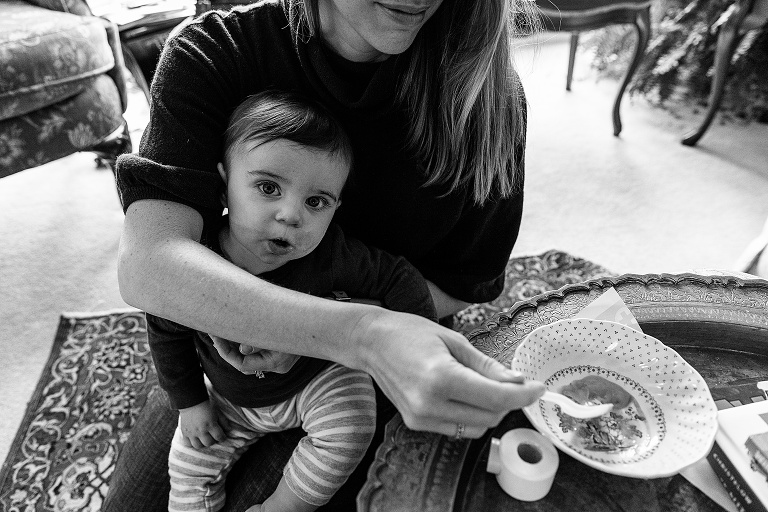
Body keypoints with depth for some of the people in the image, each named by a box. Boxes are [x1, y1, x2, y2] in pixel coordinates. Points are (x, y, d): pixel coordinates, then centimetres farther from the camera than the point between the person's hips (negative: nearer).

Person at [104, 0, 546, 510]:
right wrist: (362, 333, -49)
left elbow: (462, 285, -12)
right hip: (229, 333, 2)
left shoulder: (486, 92, -22)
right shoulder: (212, 53, -22)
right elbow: (146, 266, -35)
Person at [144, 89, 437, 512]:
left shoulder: (329, 255, -33)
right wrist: (190, 401, -2)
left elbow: (395, 277, -17)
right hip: (230, 398, 2)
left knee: (349, 429, -22)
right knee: (188, 466, 5)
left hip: (317, 378, -1)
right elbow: (166, 333, -9)